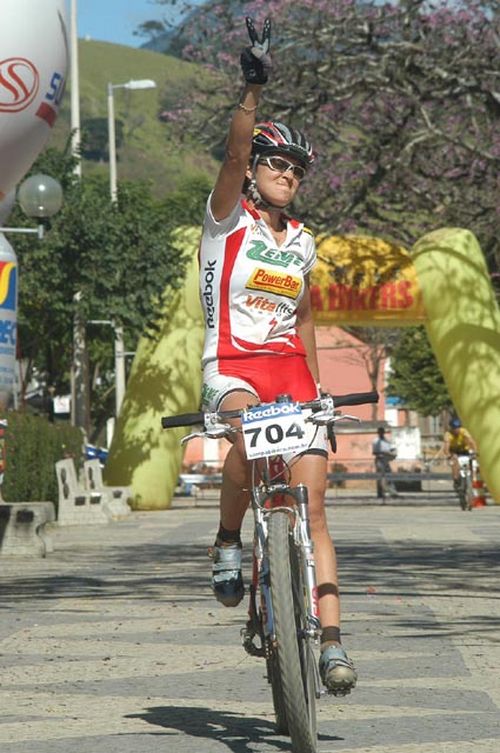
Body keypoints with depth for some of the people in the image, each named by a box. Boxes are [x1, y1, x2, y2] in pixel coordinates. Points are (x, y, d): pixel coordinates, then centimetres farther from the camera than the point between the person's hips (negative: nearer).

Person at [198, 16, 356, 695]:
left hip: (291, 370, 4)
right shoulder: (228, 220, 1)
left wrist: (319, 387, 22)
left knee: (311, 507, -7)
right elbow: (234, 154, -17)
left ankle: (331, 640, -11)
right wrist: (253, 90, -29)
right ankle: (228, 546, -16)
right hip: (234, 366, -4)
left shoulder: (302, 241, 16)